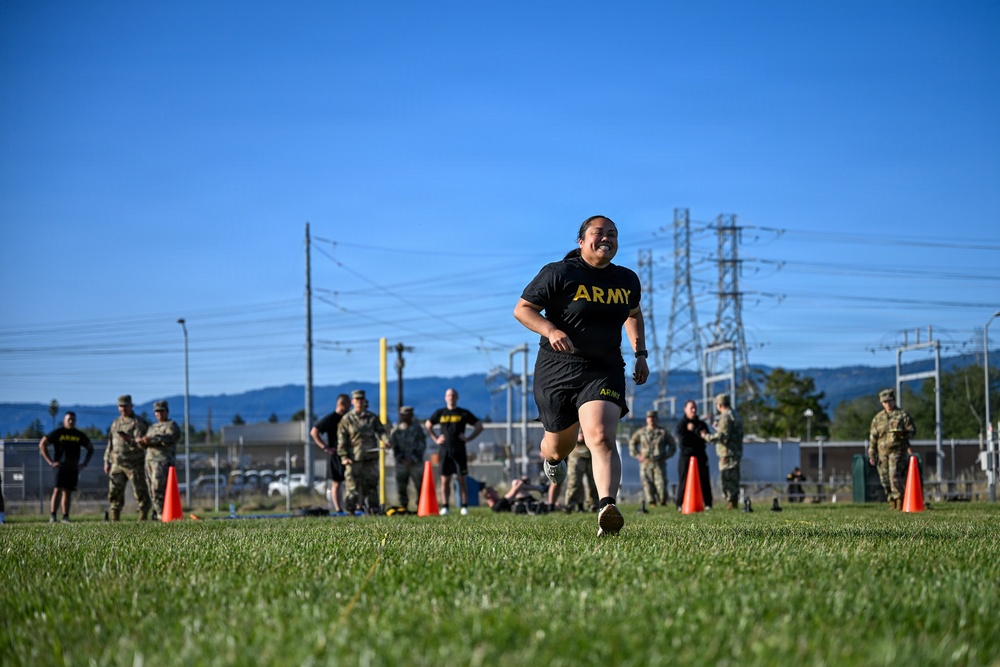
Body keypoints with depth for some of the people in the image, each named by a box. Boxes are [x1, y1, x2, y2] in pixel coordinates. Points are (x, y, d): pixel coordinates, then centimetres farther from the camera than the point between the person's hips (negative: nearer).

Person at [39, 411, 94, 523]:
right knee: (58, 489, -14)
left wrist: (85, 463, 11)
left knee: (68, 491, 5)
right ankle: (52, 515, -14)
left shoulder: (80, 435, 12)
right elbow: (42, 444, 3)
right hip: (60, 466, -4)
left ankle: (65, 517, 8)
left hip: (74, 468, 4)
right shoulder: (58, 433, 1)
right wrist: (50, 461, -4)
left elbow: (90, 448, 24)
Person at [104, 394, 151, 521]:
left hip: (134, 464, -6)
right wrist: (107, 462, 15)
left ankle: (143, 518, 0)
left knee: (140, 492, -4)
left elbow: (139, 444, -17)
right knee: (114, 492, 3)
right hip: (117, 463, 6)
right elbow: (110, 444, 20)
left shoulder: (138, 423, -6)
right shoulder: (115, 423, 16)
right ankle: (115, 519, 8)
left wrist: (128, 440, -37)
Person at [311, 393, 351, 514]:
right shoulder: (330, 418, -6)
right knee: (336, 483, -1)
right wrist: (325, 447, -14)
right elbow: (314, 432, -10)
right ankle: (338, 509, -1)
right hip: (336, 455, -5)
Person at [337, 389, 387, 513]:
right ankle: (352, 508, -1)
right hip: (354, 458, -2)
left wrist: (385, 440, -17)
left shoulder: (372, 417, 13)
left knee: (372, 483, 3)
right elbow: (341, 440, 4)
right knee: (353, 484, -4)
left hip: (371, 456, 2)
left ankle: (373, 508, 8)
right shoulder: (347, 419, 6)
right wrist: (344, 457, -5)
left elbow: (380, 431, 6)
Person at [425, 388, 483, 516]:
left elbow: (479, 426, 9)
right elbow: (428, 425, 22)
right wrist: (435, 439, 10)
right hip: (444, 450, 1)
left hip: (459, 451, -1)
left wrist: (468, 438, 0)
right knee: (445, 480, 0)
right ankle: (444, 507, 1)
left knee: (462, 480, -2)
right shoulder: (440, 413, 10)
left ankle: (464, 507, -1)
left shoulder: (464, 413, 5)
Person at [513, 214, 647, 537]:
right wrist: (551, 330, -22)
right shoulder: (558, 273, -6)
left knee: (601, 437, -22)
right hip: (557, 369, -1)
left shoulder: (627, 280, 10)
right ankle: (550, 458, 53)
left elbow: (634, 314, 30)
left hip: (604, 371, 1)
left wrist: (641, 353, 17)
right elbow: (522, 309, -5)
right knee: (560, 445, 13)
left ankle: (607, 509, -36)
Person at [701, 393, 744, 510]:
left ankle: (731, 501, -10)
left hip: (727, 453, -10)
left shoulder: (726, 417, -14)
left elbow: (722, 436, -21)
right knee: (734, 479, 14)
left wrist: (707, 437, -9)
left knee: (727, 478, -8)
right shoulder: (735, 415, 18)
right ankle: (734, 501, 17)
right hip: (736, 451, 10)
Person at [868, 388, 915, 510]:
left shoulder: (903, 414, 5)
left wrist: (902, 433, -19)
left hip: (898, 451, -4)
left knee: (895, 476, -19)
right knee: (885, 480, 2)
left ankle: (900, 500, -15)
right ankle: (893, 504, 11)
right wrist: (872, 455, 9)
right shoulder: (878, 418, 14)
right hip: (882, 453, 4)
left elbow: (912, 431, 2)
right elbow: (873, 437, 14)